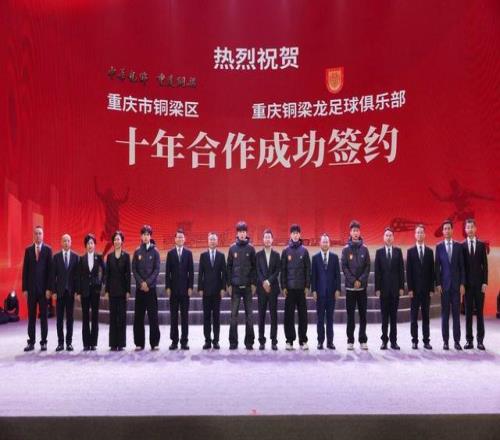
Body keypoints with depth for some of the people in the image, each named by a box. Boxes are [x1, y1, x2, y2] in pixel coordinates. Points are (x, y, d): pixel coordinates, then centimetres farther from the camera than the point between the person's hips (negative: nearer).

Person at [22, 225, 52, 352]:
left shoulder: (48, 249, 0)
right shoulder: (28, 250, 8)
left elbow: (50, 270, -3)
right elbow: (25, 270, 6)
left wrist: (49, 288, -8)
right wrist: (24, 288, 1)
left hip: (43, 288, -2)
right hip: (31, 288, 2)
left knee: (43, 315, 4)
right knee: (31, 316, 6)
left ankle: (43, 342, 10)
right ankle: (31, 342, 12)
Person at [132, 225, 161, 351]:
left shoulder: (155, 251, 3)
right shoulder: (137, 252, 7)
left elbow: (157, 269, -2)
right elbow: (134, 269, 4)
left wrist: (148, 282, -11)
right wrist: (141, 282, -8)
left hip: (151, 287, -2)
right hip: (139, 287, 2)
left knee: (153, 316, -1)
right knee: (138, 316, 2)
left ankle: (154, 343, 5)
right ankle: (139, 343, 9)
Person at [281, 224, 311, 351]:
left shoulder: (304, 250, 4)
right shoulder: (286, 251, 4)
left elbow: (308, 269, 4)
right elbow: (283, 270, 3)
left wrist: (307, 286, -2)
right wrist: (283, 286, -3)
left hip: (301, 287, 0)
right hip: (289, 287, 0)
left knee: (303, 314, 3)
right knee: (289, 314, 2)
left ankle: (303, 340, 12)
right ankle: (289, 340, 10)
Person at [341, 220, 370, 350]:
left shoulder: (364, 249, 5)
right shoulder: (346, 249, 2)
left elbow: (368, 267, 3)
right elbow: (344, 267, -2)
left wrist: (361, 280, -9)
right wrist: (353, 280, -11)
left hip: (362, 286, 1)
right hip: (350, 286, -1)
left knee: (363, 314, 4)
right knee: (350, 315, 3)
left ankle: (363, 340, 11)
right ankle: (350, 340, 8)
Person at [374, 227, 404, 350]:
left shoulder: (398, 251, 5)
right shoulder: (379, 252, 3)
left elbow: (401, 270, 4)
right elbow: (377, 271, 0)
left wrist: (401, 287, -2)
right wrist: (377, 288, -5)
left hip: (395, 287, 1)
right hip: (383, 287, -1)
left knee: (394, 315, 5)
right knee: (384, 315, 3)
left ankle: (393, 340, 10)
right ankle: (384, 340, 9)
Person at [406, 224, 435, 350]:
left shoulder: (430, 251, 8)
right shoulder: (410, 251, 2)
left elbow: (432, 271, 6)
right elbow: (408, 271, -1)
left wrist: (432, 288, -1)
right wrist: (410, 288, -7)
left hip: (426, 288, 2)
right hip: (415, 288, -1)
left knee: (426, 315, 5)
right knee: (414, 316, 2)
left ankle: (426, 340, 10)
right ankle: (414, 341, 7)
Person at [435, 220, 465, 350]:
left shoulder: (458, 246, 4)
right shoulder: (439, 247, 2)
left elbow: (462, 266, 4)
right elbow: (437, 267, 1)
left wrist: (462, 284, -2)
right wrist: (438, 284, -5)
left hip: (456, 283, 1)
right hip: (444, 284, -1)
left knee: (456, 313, 3)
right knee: (445, 313, 3)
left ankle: (457, 341, 8)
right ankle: (445, 341, 8)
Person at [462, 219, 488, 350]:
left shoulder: (481, 245, 5)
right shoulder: (461, 246, 3)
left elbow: (485, 265, 3)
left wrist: (485, 282, -5)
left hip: (479, 283, 0)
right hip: (467, 283, 0)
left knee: (480, 311, 3)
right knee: (468, 312, 4)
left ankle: (480, 340, 8)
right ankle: (469, 340, 8)